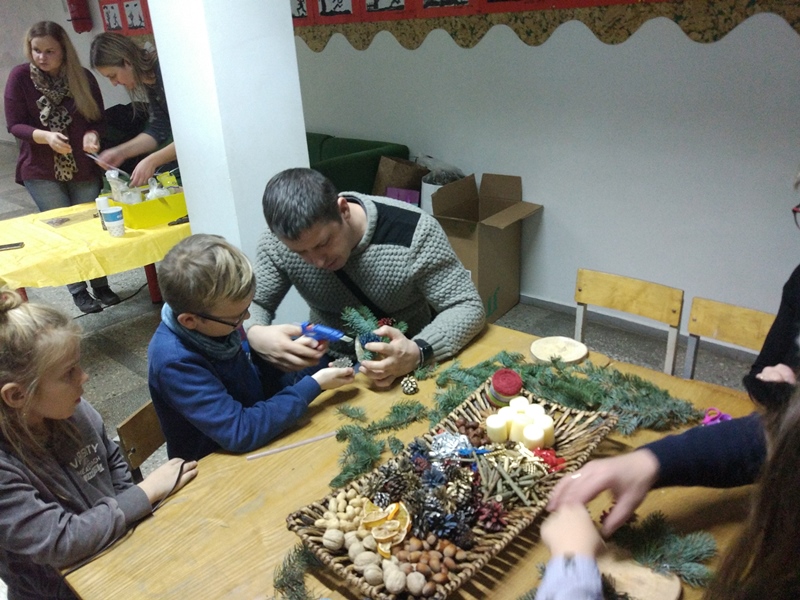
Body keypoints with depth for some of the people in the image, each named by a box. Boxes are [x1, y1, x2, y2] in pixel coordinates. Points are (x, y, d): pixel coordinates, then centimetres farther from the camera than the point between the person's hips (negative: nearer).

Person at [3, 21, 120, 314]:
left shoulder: (83, 77, -4)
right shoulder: (20, 76, -8)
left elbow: (98, 119, 1)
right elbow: (14, 125, -8)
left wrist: (93, 135, -21)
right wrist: (45, 136, -27)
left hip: (83, 169, 2)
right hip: (41, 171, -1)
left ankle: (101, 285, 25)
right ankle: (79, 292, 15)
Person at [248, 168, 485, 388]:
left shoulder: (414, 231, -24)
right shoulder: (279, 243, -16)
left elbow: (468, 306, -18)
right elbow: (250, 306, -5)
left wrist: (418, 351, -37)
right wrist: (255, 334, -29)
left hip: (411, 364, -1)